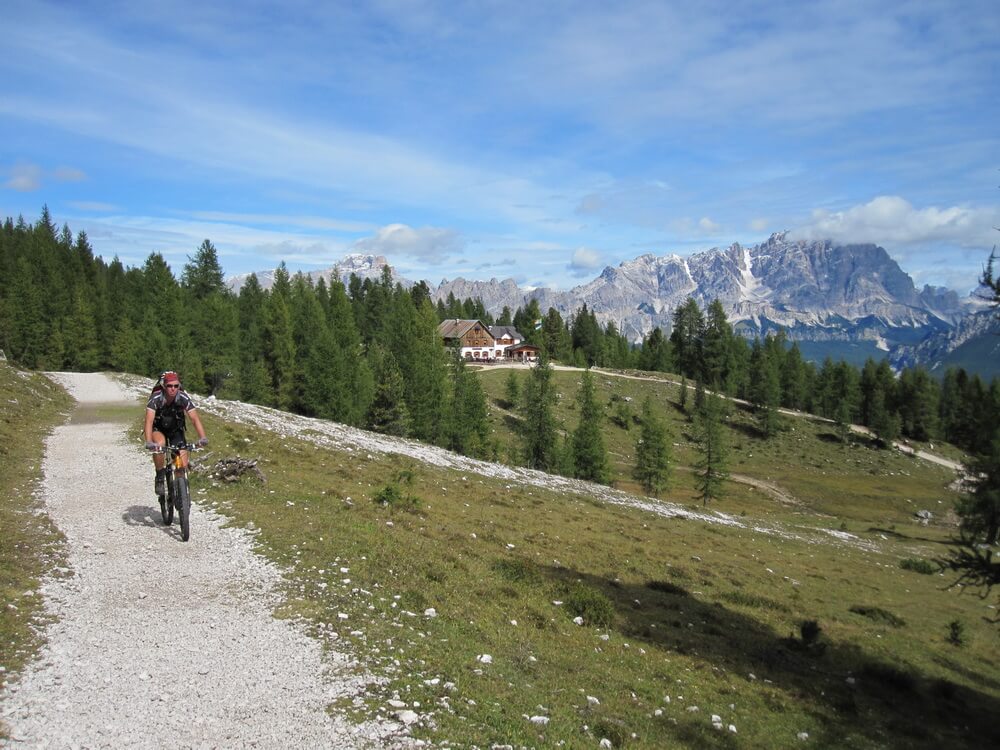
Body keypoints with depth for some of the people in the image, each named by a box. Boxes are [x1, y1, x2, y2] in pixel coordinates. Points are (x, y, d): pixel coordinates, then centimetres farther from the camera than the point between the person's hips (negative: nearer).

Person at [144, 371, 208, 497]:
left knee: (183, 465, -13)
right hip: (158, 429, -1)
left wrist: (202, 438, -46)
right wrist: (149, 442, -53)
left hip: (176, 430, 2)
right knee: (160, 444, -36)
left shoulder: (183, 398, -24)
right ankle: (160, 476, -14)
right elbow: (149, 421, -37)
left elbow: (195, 418, -30)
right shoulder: (156, 398, -28)